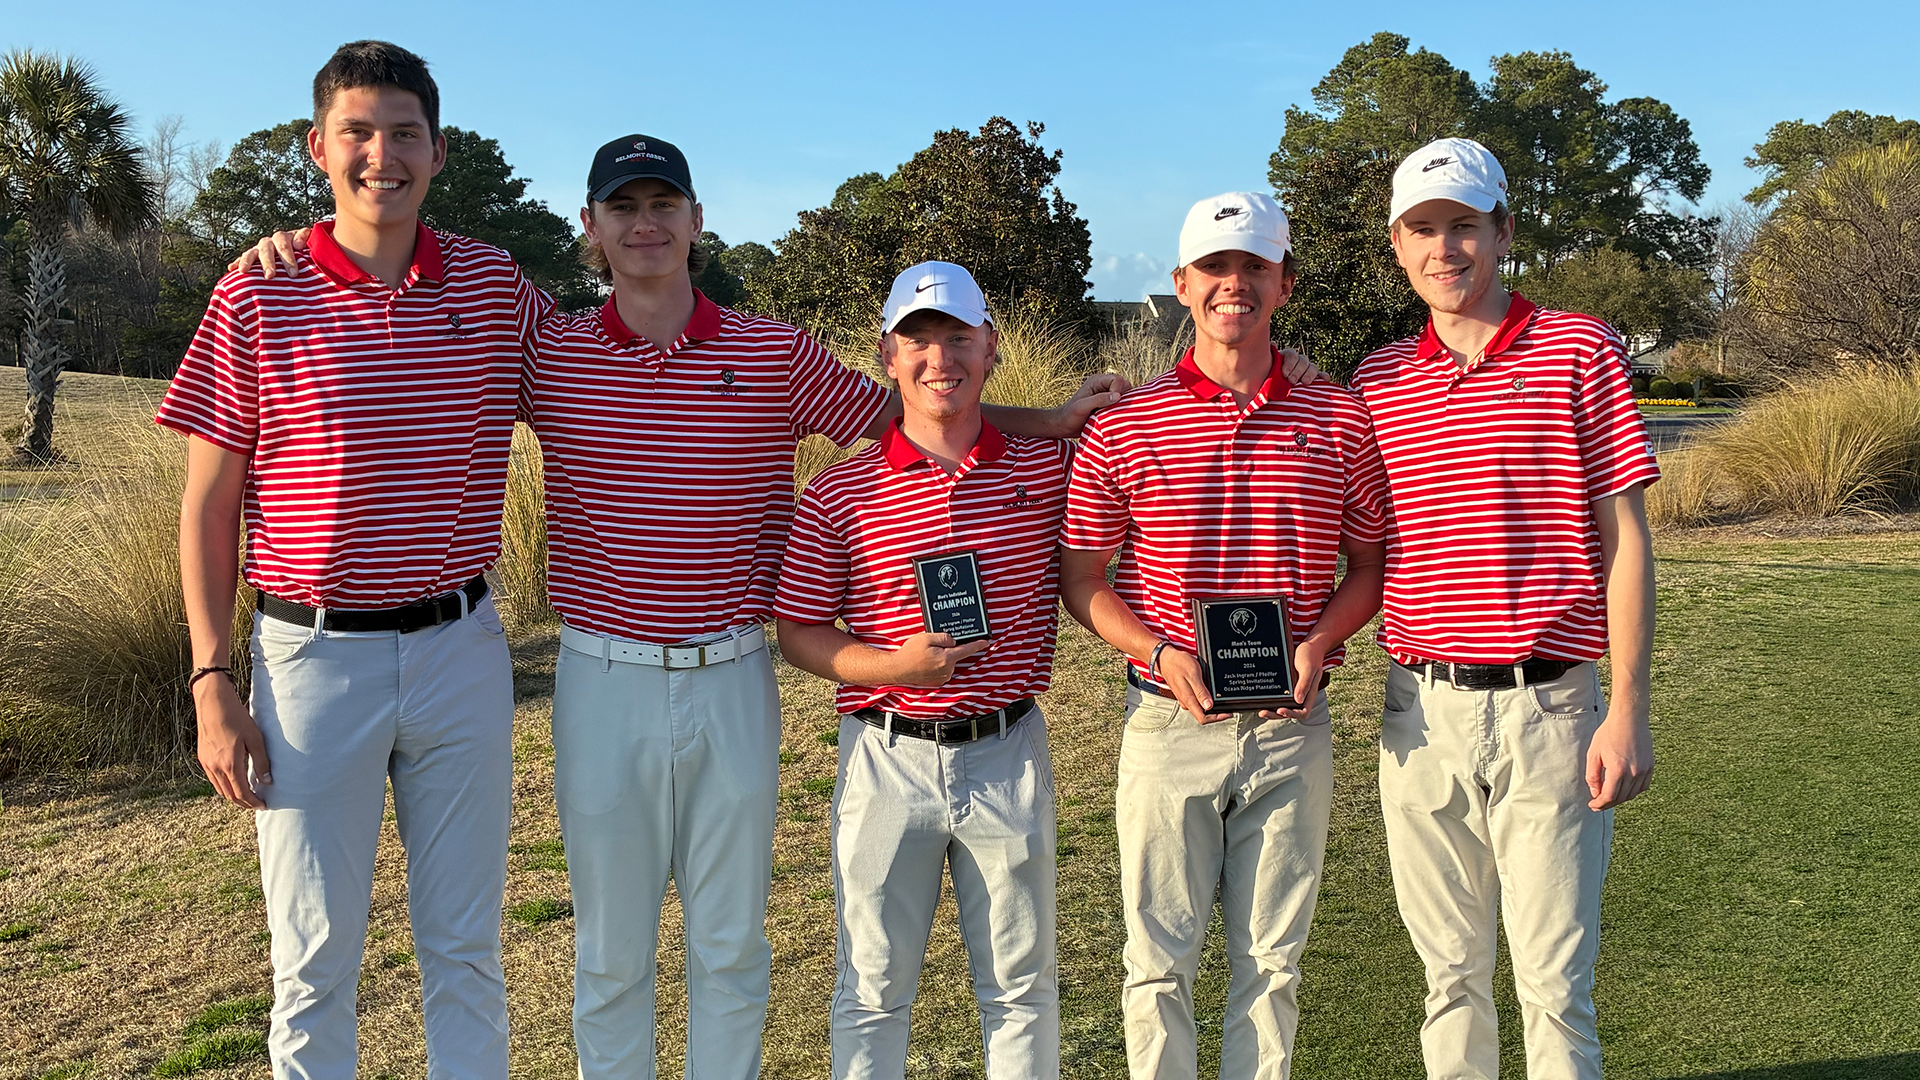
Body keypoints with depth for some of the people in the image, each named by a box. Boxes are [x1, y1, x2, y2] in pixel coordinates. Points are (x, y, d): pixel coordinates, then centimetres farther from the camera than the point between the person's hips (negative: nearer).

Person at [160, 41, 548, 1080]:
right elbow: (209, 507, -1)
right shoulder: (256, 298, -4)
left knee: (466, 950, 14)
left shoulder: (495, 284, 2)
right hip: (313, 654, -1)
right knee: (314, 959, 11)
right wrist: (212, 683, -5)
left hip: (461, 648, 2)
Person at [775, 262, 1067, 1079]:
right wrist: (892, 667, -16)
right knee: (872, 988, 12)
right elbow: (798, 635, 0)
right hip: (887, 759, -1)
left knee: (1021, 985, 14)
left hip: (1008, 755, 1)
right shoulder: (838, 494, -3)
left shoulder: (1047, 468, 0)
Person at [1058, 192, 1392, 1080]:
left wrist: (1318, 642, -8)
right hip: (1168, 726, -1)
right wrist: (1158, 652, -13)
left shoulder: (1340, 420, 4)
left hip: (1291, 729, 2)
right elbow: (1078, 578, 3)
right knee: (1160, 959, 7)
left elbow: (1371, 565, 11)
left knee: (1272, 958, 13)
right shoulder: (1122, 426, 0)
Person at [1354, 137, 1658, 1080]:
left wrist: (1629, 709, -7)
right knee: (1449, 969, 14)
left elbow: (1624, 537, -2)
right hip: (1421, 710, 3)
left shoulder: (1580, 350, 0)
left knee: (1556, 982, 4)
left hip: (1546, 707, -3)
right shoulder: (1376, 380, 8)